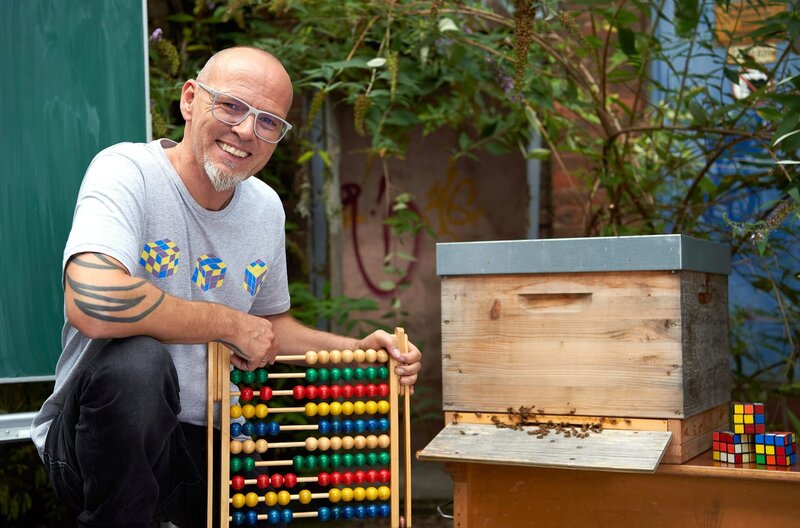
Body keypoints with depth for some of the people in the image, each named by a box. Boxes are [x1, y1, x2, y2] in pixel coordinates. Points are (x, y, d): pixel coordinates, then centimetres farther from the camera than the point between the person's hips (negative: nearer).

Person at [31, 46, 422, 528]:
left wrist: (358, 351, 2)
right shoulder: (129, 172, -17)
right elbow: (93, 304, -35)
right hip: (96, 437, -6)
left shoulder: (266, 208, 5)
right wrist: (230, 324, -22)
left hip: (208, 443, 7)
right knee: (136, 358, -36)